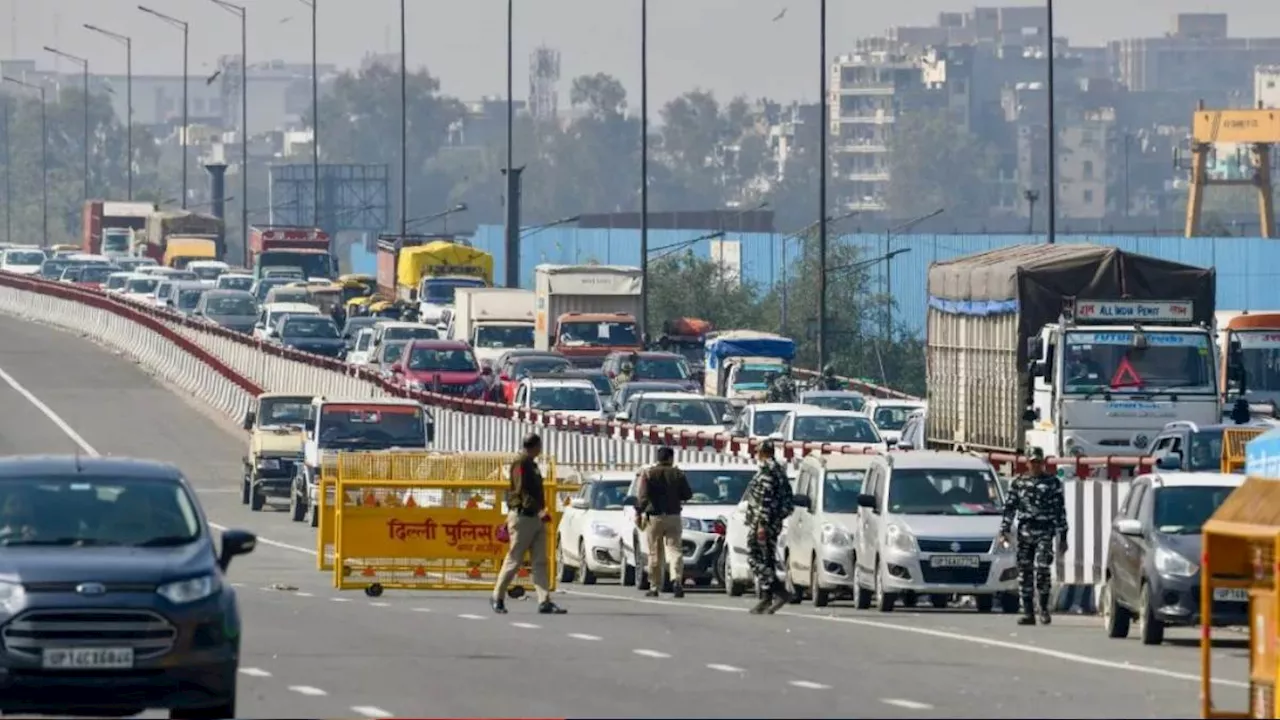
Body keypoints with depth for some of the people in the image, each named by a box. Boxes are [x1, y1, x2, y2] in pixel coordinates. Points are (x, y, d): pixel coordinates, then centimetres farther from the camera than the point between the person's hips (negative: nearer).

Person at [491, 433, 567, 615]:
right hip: (523, 517, -9)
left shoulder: (532, 465, 18)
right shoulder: (520, 464, -11)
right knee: (514, 561, -3)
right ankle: (497, 598, 9)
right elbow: (522, 493, -21)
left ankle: (545, 602, -4)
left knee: (540, 561, 1)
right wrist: (539, 511, -31)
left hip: (535, 518, 9)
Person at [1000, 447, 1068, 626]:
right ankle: (1028, 612, 8)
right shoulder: (1018, 483, 13)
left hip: (1044, 533, -3)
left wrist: (1062, 537, 2)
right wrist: (1004, 530, 2)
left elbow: (1060, 510, 6)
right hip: (1024, 533, 3)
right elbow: (1009, 508, 13)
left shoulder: (1052, 482, 6)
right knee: (1024, 572, 2)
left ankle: (1044, 608, -3)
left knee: (1042, 569, -17)